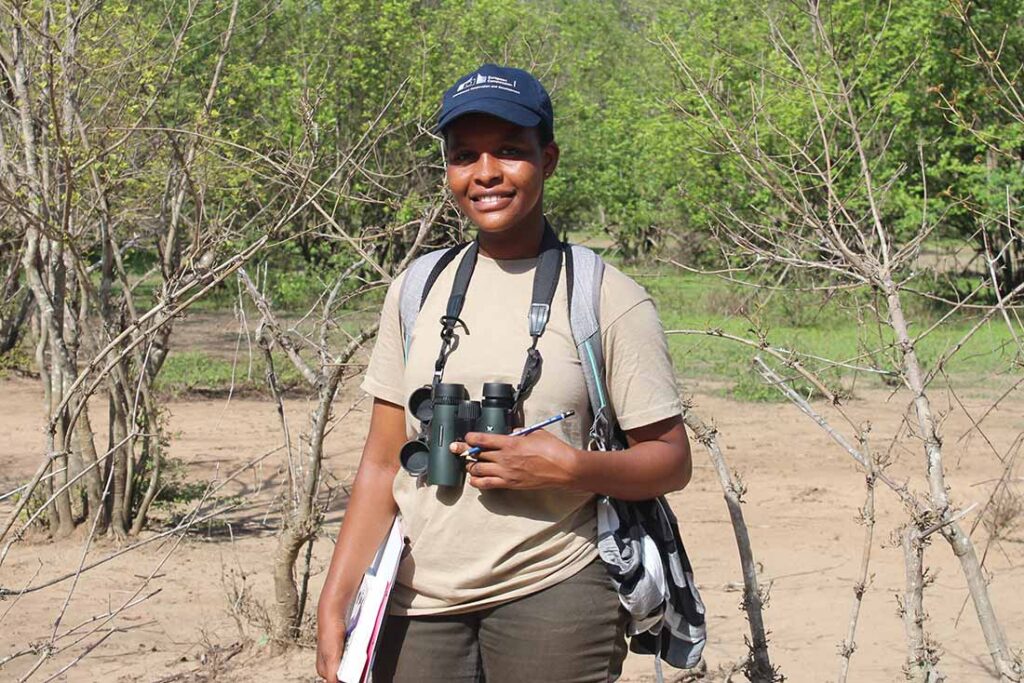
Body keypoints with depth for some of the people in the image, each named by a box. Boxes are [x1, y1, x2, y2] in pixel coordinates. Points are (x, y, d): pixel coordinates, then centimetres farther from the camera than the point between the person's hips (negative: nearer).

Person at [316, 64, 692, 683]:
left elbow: (671, 461, -1)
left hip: (553, 600, -3)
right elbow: (382, 464, 10)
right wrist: (334, 606, 2)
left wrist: (570, 468, -18)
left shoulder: (609, 298, -2)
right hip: (418, 608, 3)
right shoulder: (418, 289, 9)